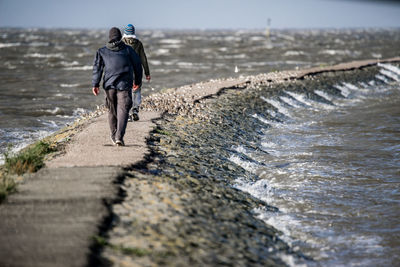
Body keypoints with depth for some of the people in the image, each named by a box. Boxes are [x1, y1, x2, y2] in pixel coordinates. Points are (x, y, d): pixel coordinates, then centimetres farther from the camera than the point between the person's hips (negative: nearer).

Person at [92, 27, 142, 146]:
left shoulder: (102, 51, 8)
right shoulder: (128, 49, 7)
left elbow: (97, 68, 2)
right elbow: (137, 65, 11)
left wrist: (95, 84, 2)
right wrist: (138, 81, 22)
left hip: (109, 85, 2)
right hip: (124, 85, -2)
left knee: (112, 110, 15)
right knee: (123, 110, -6)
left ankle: (114, 136, 23)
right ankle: (119, 136, -21)